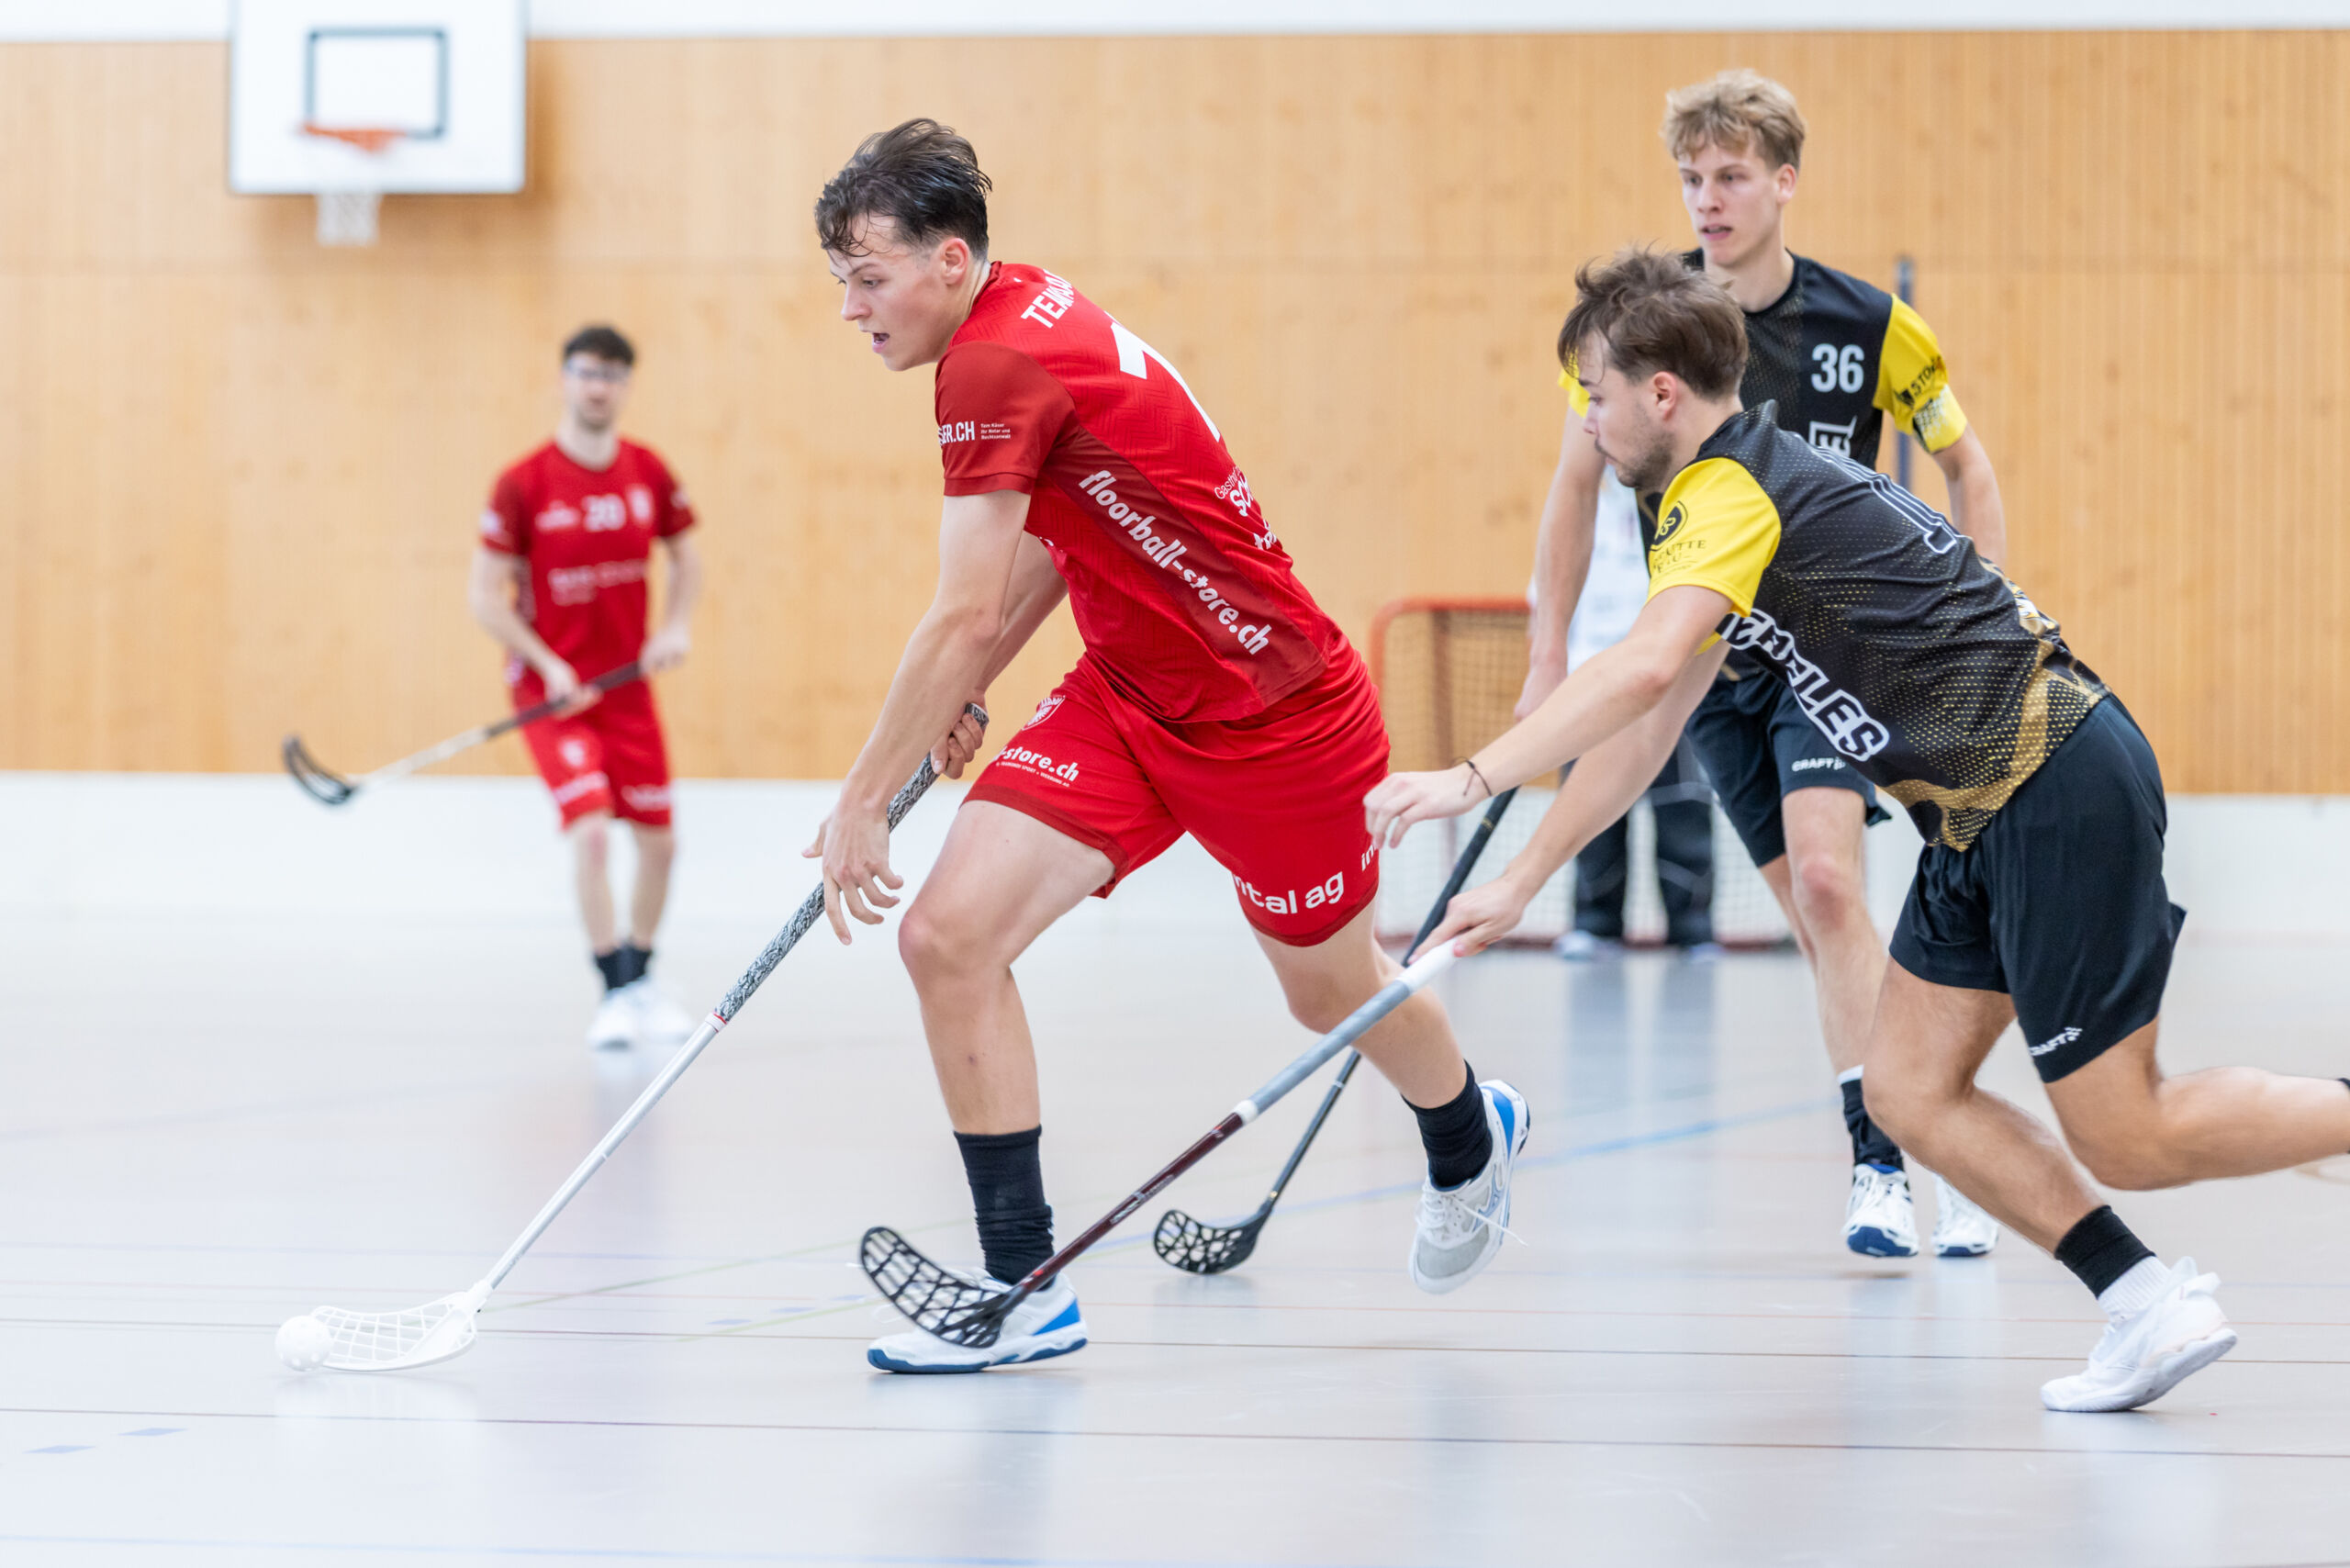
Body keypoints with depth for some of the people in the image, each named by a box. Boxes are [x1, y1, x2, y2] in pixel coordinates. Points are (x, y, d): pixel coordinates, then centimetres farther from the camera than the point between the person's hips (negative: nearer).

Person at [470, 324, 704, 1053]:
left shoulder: (648, 473, -1)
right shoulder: (524, 484, -13)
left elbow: (685, 556, 15)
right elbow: (486, 595, -9)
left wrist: (678, 625, -3)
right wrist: (549, 666, -17)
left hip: (628, 683, 5)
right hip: (552, 686, -4)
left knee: (658, 840, 5)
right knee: (590, 828, -20)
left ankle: (641, 978, 27)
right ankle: (617, 991, -11)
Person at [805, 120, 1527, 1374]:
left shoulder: (997, 363, -27)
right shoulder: (1031, 313, 1)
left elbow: (963, 620, -27)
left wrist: (861, 803, -20)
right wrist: (961, 699, 11)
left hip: (1273, 712, -8)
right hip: (1126, 696, 8)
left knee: (1332, 988, 16)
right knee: (949, 934, -11)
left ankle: (1470, 1141, 51)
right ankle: (1022, 1290, -6)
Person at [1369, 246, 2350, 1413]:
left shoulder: (1731, 492, -13)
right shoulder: (1751, 486, 17)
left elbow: (1644, 669, -31)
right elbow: (1647, 724, 23)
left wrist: (1471, 779, -29)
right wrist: (1523, 880, 22)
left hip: (2057, 787, -10)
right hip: (1984, 814, 10)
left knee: (2127, 1140, -7)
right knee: (1910, 1092, 6)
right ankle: (2148, 1300, 4)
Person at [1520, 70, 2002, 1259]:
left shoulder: (1867, 327, -8)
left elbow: (1964, 463, 7)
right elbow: (1576, 484, 5)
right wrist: (1549, 657, 3)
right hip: (1708, 658, 2)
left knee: (1826, 877, -21)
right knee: (1816, 913, 0)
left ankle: (1883, 1160, -17)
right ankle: (1934, 1155, 7)